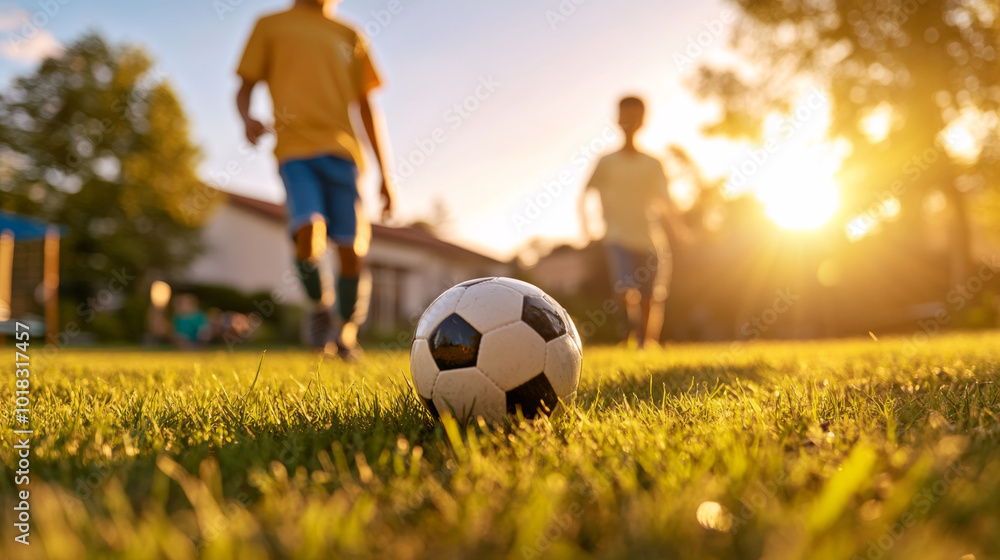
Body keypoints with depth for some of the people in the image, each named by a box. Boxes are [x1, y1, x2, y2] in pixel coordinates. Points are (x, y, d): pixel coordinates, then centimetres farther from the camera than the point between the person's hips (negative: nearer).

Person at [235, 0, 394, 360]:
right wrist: (247, 118, -13)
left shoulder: (349, 36, 21)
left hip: (341, 150, 2)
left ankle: (345, 333, 17)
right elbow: (245, 88, 13)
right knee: (308, 233, -25)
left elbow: (365, 106, 21)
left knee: (352, 249, -6)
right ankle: (319, 308, 5)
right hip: (295, 148, -2)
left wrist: (384, 175, 14)